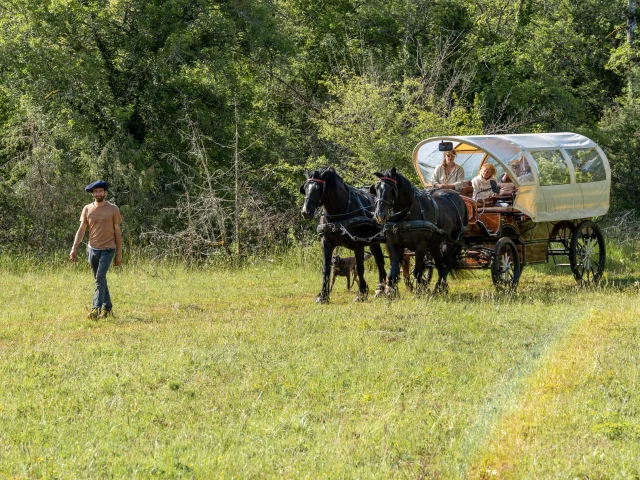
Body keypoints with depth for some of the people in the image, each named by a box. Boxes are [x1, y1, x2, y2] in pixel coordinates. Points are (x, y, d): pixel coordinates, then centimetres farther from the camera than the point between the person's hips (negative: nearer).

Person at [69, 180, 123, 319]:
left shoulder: (113, 209, -1)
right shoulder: (87, 209, 6)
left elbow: (117, 232, 2)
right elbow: (81, 230, 6)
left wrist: (119, 254, 0)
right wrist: (74, 249, -3)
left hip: (107, 249, -4)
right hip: (92, 249, 4)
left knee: (100, 279, -15)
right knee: (100, 280, 10)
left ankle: (96, 309, -18)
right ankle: (107, 308, 21)